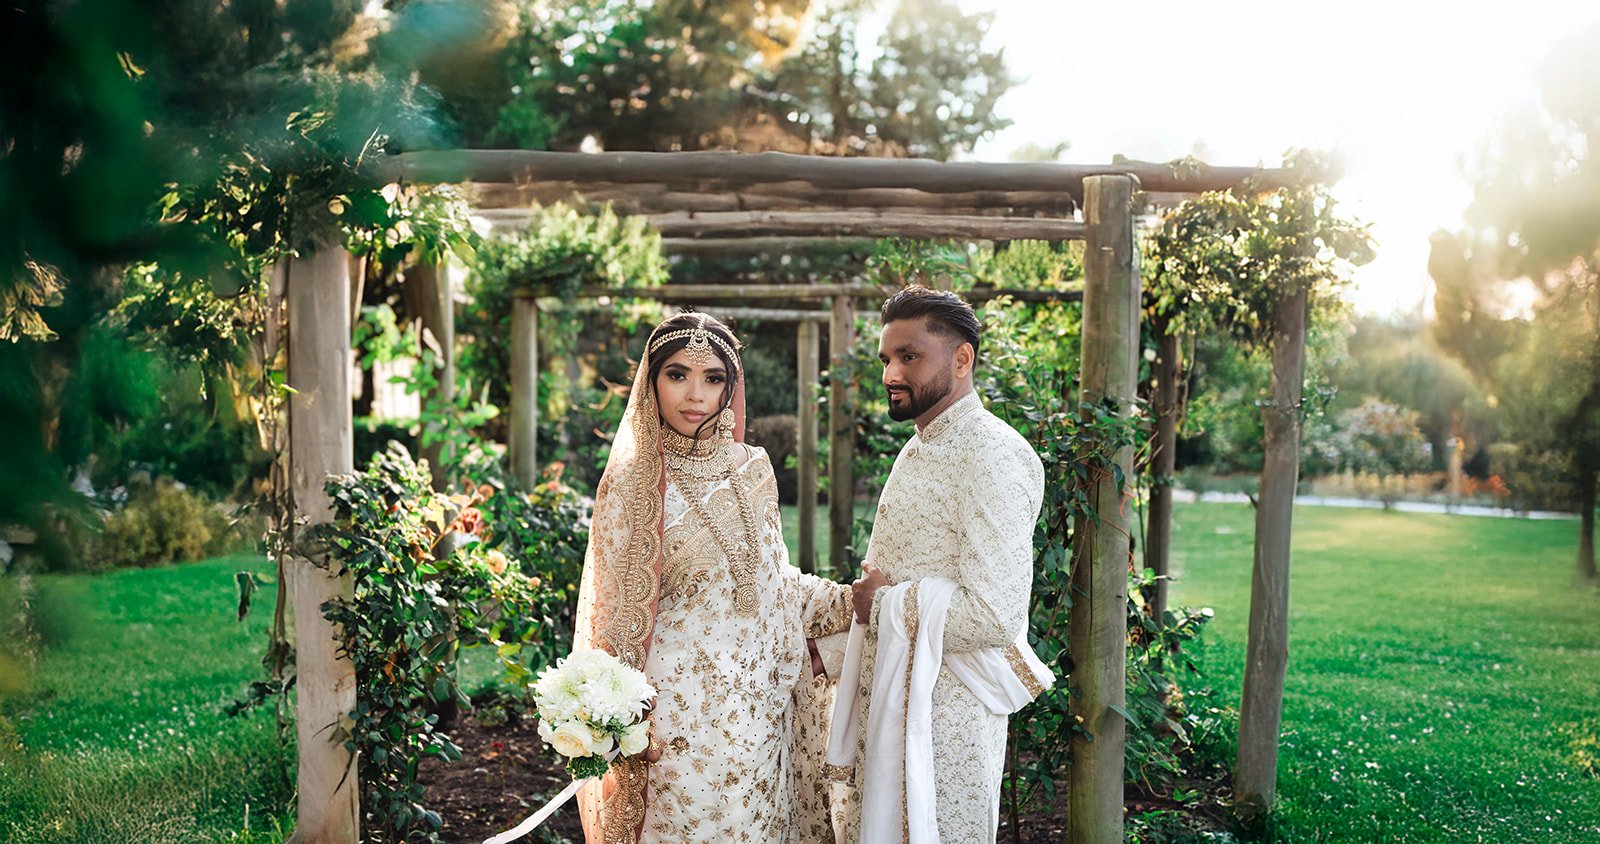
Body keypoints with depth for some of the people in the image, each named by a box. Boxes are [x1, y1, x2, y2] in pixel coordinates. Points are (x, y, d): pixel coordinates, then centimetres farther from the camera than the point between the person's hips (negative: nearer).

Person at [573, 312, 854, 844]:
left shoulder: (752, 468, 3)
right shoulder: (634, 483, -10)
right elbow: (616, 613, -8)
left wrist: (850, 601, 6)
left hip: (757, 699, 5)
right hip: (680, 704, -5)